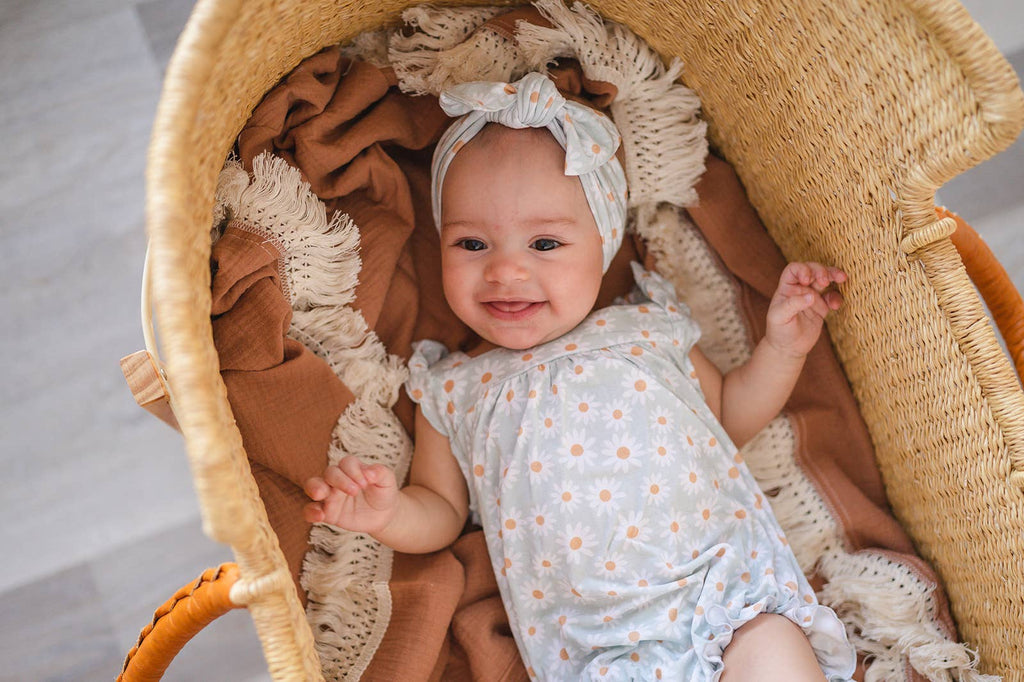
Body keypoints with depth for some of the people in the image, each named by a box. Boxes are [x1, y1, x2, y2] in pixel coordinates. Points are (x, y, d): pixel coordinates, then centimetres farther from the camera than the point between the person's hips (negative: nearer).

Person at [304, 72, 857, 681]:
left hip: (732, 590, 1)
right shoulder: (453, 390, 11)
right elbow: (442, 512, 17)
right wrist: (387, 514, -4)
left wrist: (783, 347, 10)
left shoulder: (648, 331, 12)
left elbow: (729, 416, 24)